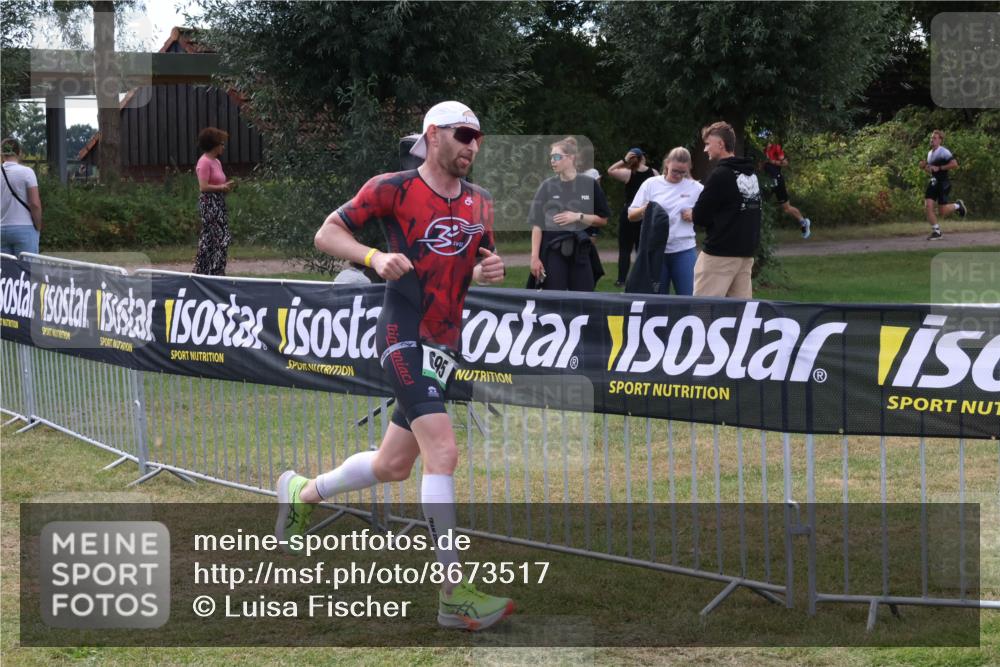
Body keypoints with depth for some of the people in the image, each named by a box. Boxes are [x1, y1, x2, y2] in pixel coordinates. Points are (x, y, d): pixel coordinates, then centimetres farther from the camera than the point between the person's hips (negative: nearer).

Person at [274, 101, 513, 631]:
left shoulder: (480, 203, 11)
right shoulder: (392, 189, -6)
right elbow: (327, 233, -2)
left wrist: (487, 272, -1)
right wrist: (375, 257, -19)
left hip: (445, 343, 8)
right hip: (404, 334, -8)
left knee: (392, 466, 15)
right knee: (442, 452, -20)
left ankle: (303, 492, 43)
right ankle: (455, 593, -19)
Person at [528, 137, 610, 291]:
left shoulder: (589, 185, 0)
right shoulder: (547, 186, 1)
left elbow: (603, 219, 6)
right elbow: (537, 224, 0)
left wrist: (578, 217, -10)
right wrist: (535, 257, -7)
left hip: (580, 251, 0)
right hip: (552, 250, 0)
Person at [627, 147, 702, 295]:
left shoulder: (695, 188, 4)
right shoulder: (651, 184, 5)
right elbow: (631, 215, 6)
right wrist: (644, 210, -15)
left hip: (684, 251, -1)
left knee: (689, 298, -5)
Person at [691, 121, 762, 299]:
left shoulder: (720, 175, -13)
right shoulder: (751, 174, 12)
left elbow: (700, 217, -14)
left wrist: (690, 214, 9)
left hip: (719, 253, -8)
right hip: (746, 252, 8)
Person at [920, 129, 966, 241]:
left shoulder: (944, 152, -11)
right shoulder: (930, 153, 15)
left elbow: (955, 164, -20)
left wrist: (939, 168, -20)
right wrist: (924, 167, 6)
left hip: (943, 183, -7)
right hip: (933, 182, 7)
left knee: (942, 212, -7)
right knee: (928, 206, -9)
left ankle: (958, 206, 24)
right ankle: (936, 231, -1)